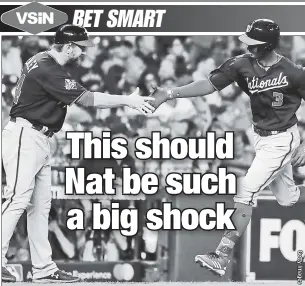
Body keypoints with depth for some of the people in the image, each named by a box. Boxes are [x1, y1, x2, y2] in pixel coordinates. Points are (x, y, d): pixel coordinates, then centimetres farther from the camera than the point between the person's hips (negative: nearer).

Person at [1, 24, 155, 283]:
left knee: (41, 205, 7)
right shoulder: (47, 70, -18)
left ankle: (44, 269, 7)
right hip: (25, 136, -10)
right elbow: (86, 99, -19)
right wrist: (128, 101, -13)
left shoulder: (47, 64, 13)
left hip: (40, 140, 10)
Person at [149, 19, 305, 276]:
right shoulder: (243, 65, -9)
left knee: (246, 194, -14)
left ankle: (222, 256, -13)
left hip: (281, 141, -6)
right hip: (260, 138, 6)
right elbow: (209, 85, -14)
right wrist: (170, 94, -25)